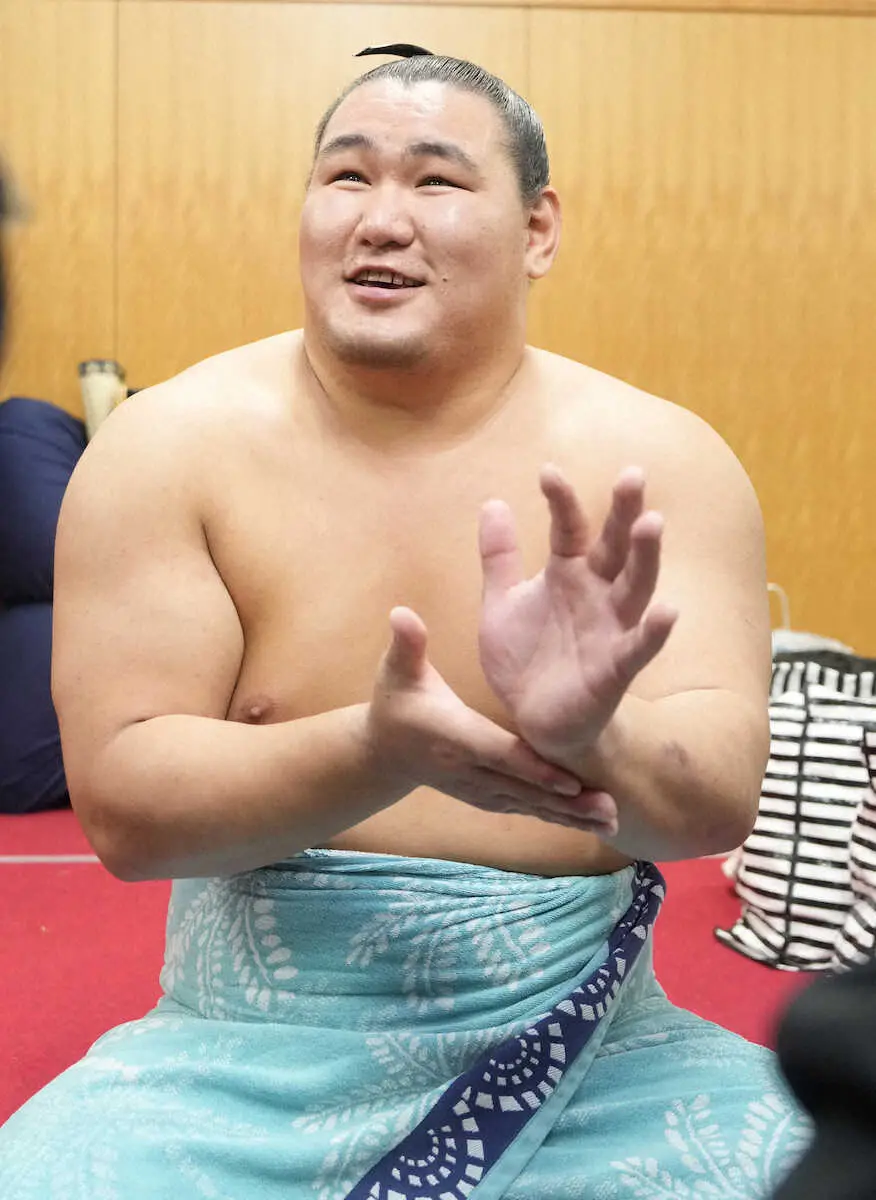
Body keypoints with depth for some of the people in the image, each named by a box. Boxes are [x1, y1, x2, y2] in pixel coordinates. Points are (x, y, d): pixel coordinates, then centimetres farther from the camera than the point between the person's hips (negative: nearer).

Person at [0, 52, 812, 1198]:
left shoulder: (660, 457, -4)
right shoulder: (170, 445, -6)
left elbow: (722, 792, -12)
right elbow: (124, 805, -11)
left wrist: (588, 740, -35)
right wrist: (378, 751, -29)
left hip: (582, 1050, 1)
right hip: (248, 1059, 0)